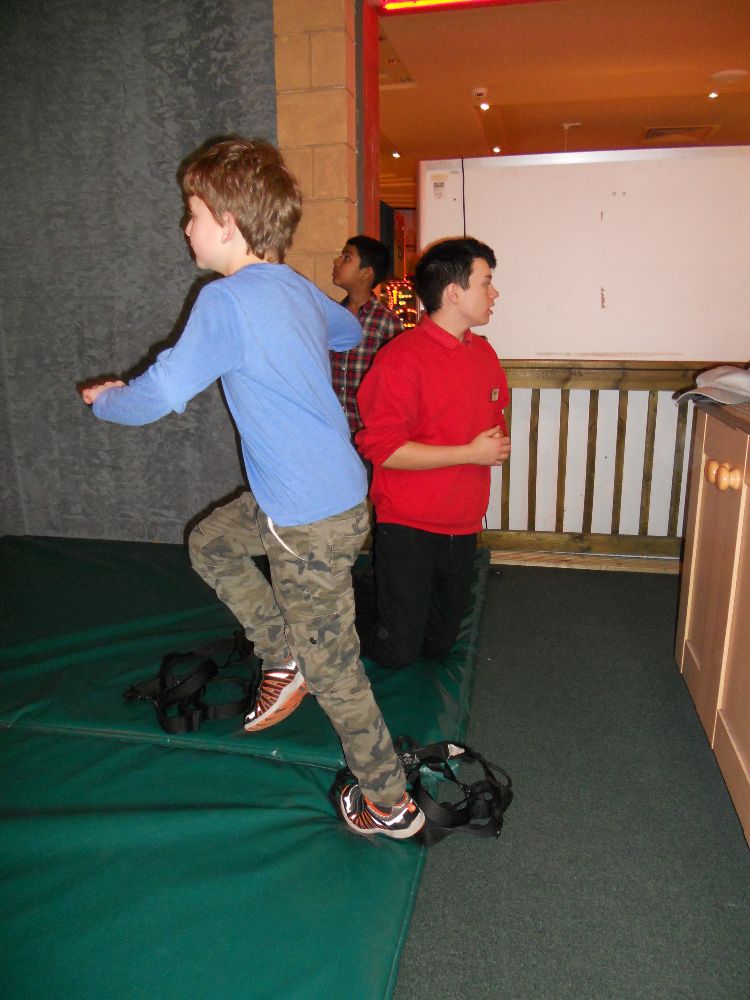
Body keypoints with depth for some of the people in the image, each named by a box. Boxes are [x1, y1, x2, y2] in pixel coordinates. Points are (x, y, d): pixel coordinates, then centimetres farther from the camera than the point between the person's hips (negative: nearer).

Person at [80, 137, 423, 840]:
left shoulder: (227, 301, -20)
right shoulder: (297, 288, 6)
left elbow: (161, 394, -19)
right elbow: (348, 332, 26)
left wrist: (104, 399, 3)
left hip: (313, 522, -9)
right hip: (333, 488, 9)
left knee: (334, 672, 8)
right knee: (210, 542, 27)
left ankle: (393, 805, 28)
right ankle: (284, 656, 30)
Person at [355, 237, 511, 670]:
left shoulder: (484, 353, 8)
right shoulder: (401, 358, -17)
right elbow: (383, 448, -22)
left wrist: (498, 444, 2)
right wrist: (471, 453, -19)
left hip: (463, 527, 7)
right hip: (409, 529, -7)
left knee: (440, 645, 17)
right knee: (398, 651, 3)